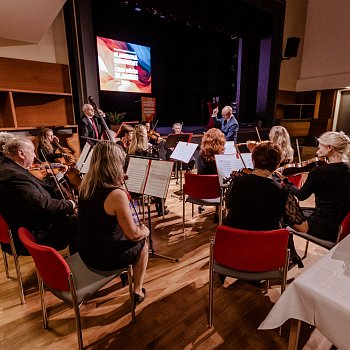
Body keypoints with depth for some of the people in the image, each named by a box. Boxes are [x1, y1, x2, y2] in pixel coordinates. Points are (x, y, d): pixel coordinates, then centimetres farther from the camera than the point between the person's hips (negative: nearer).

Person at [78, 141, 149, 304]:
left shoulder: (85, 185, -8)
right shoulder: (117, 194, -30)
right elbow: (133, 234, -22)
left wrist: (119, 184, 3)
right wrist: (144, 231, 0)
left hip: (86, 253, 7)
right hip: (105, 258, -6)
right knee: (142, 243, 21)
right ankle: (138, 291, 32)